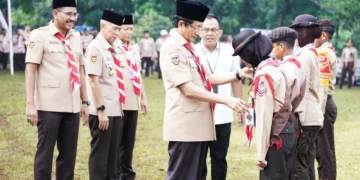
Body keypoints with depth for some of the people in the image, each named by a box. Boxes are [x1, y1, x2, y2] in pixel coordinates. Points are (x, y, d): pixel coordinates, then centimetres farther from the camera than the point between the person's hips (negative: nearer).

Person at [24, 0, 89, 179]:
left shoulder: (76, 36, 12)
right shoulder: (40, 35, -6)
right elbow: (30, 69, -10)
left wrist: (85, 101, 15)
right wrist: (30, 103, -16)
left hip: (72, 106, 6)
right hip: (49, 106, -6)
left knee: (69, 153, 9)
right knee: (45, 151, -1)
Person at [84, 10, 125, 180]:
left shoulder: (112, 49, 12)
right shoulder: (95, 48, -14)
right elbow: (93, 81, -18)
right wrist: (101, 110, -21)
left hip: (115, 110, 8)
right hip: (103, 111, -8)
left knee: (112, 151, 14)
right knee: (100, 153, -1)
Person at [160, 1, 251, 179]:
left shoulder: (187, 47, 15)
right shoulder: (172, 49, -15)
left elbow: (206, 79, 18)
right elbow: (188, 89, -21)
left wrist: (238, 75, 6)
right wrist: (226, 100, -23)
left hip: (198, 123, 10)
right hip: (185, 125, -10)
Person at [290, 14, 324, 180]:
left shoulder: (304, 55, -13)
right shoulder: (314, 54, 15)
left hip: (304, 117, -9)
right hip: (313, 116, 9)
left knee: (298, 165, -7)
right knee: (307, 164, 11)